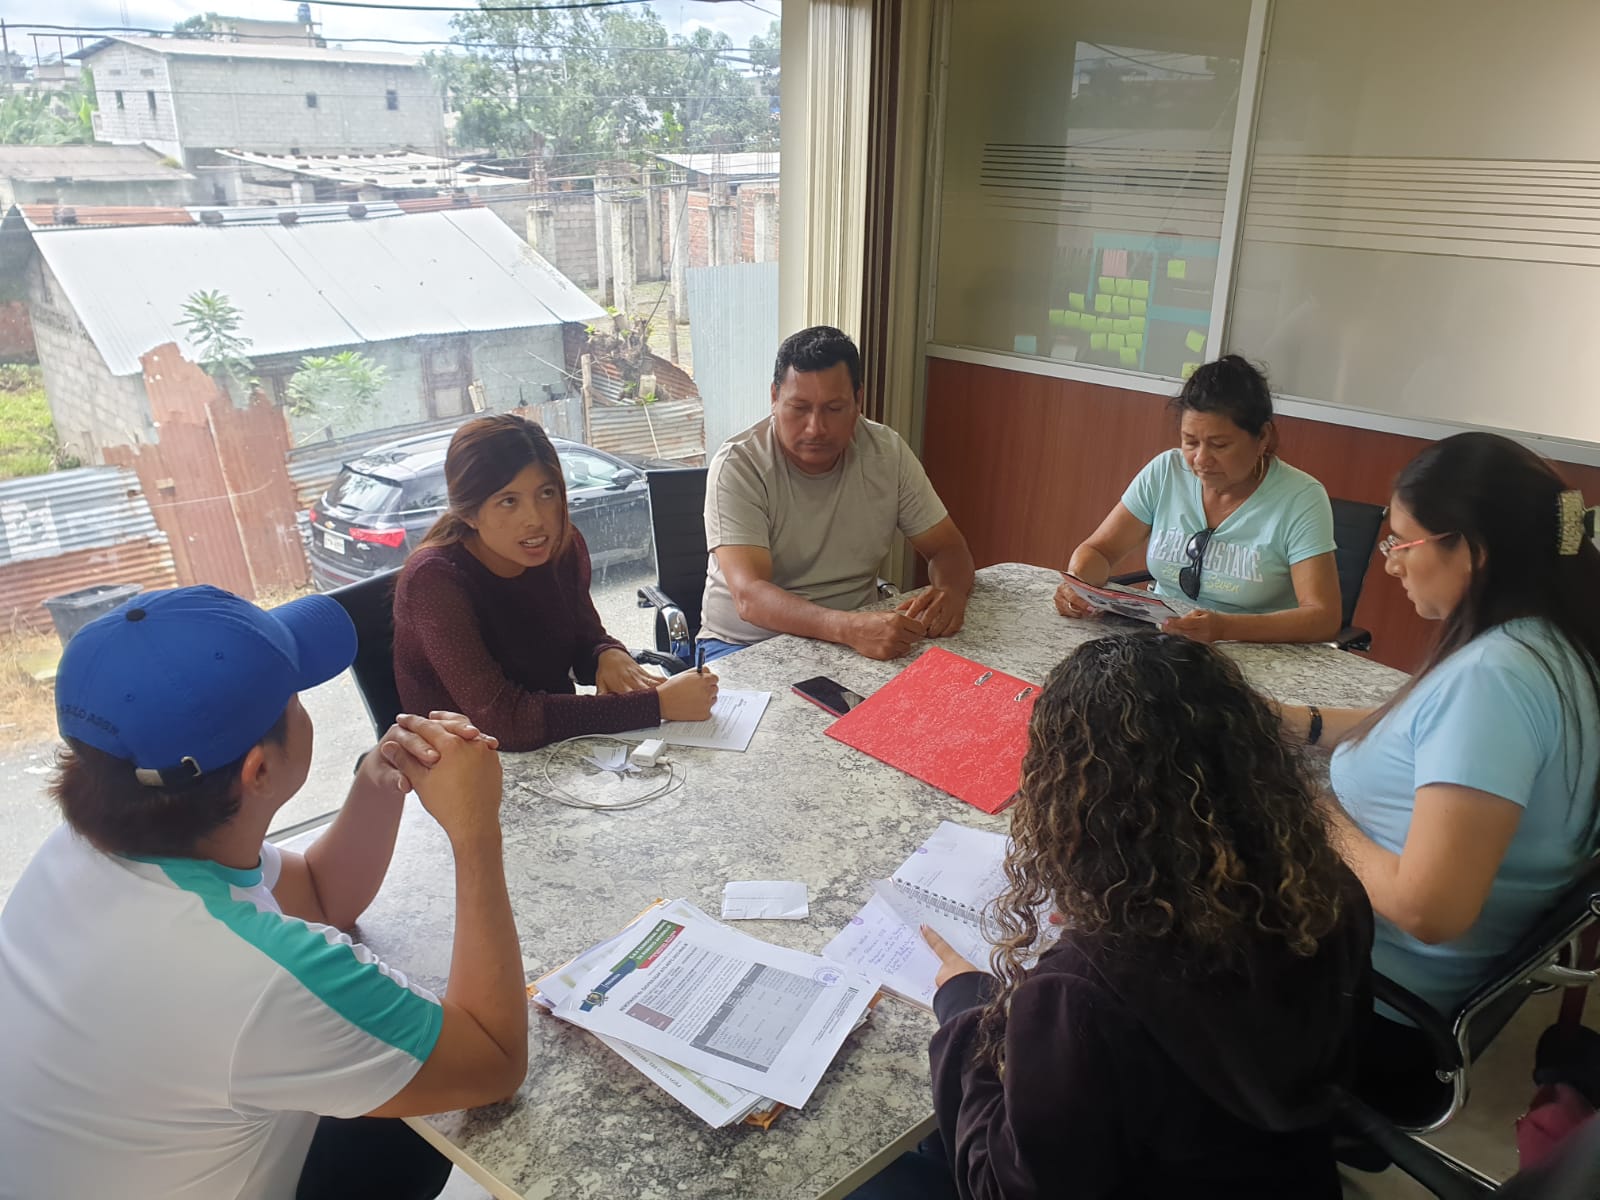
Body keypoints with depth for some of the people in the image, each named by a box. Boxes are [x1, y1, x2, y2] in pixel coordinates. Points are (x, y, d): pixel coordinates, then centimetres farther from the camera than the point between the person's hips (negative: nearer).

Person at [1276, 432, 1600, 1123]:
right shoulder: (1544, 645, 1)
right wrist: (1304, 723, 10)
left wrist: (1326, 818, -18)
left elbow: (1428, 909, -33)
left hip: (1376, 998, -9)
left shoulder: (1493, 678, -30)